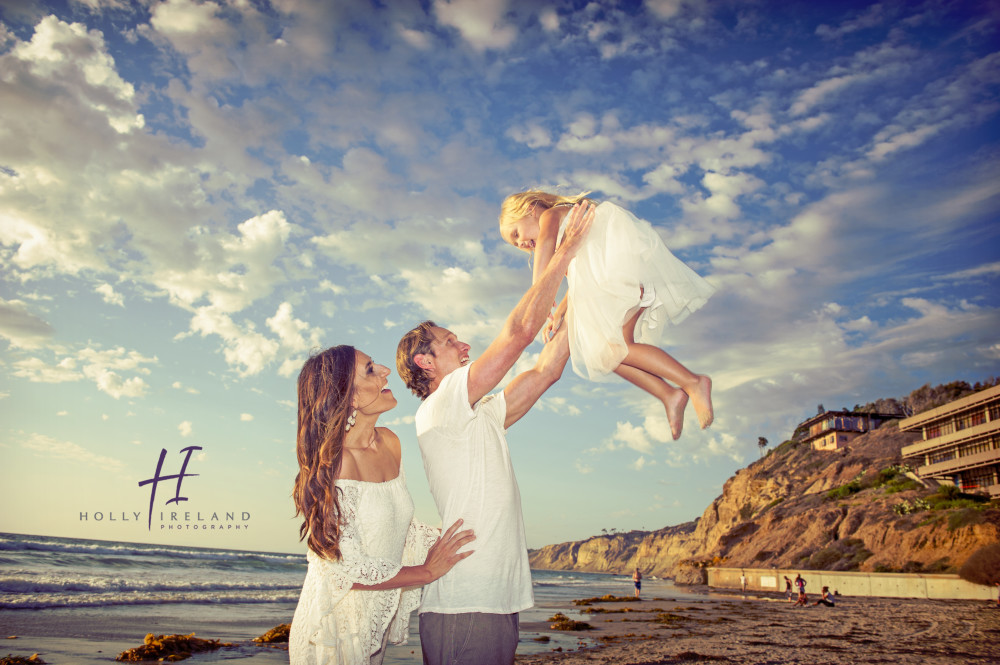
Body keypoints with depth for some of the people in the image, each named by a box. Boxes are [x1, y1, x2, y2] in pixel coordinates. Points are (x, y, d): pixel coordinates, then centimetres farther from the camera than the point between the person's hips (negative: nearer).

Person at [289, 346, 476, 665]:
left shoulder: (389, 442, -1)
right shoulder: (333, 462, -24)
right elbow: (348, 571, -22)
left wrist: (446, 545, -3)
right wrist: (428, 571, -14)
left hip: (379, 616, 7)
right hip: (336, 624, -7)